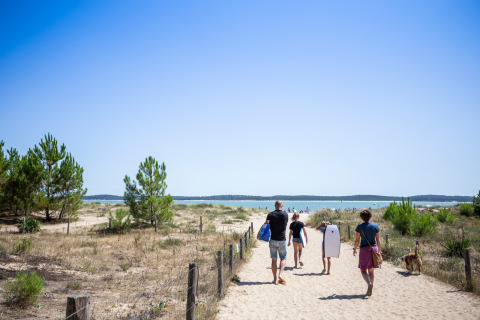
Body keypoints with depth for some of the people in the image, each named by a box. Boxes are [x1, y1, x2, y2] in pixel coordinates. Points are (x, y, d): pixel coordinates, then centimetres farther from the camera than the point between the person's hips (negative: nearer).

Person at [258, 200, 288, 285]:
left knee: (274, 260, 8)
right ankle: (280, 274, -10)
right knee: (283, 259, 11)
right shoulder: (285, 215, -2)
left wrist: (259, 233, -9)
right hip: (282, 240, 0)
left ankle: (275, 279, 9)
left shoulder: (270, 215, -5)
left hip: (273, 240, 0)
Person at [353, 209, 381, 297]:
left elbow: (357, 240, -6)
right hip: (374, 248, 3)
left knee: (363, 270, 5)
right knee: (371, 270, 14)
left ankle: (369, 283, -22)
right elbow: (378, 240, 2)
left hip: (364, 249, -3)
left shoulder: (360, 227, -8)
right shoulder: (375, 226, 0)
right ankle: (370, 290, 15)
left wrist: (354, 249, 8)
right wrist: (379, 250, 14)